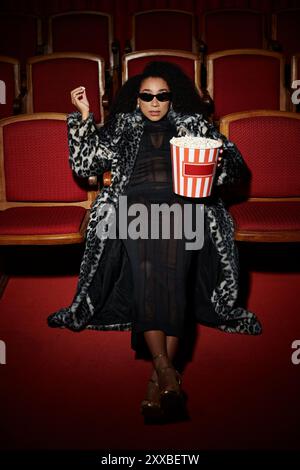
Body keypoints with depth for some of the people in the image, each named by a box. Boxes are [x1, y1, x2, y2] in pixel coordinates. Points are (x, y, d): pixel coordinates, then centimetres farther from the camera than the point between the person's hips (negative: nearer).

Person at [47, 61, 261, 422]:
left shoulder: (194, 125, 26)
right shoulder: (122, 128, 28)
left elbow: (236, 168, 18)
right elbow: (84, 164, 18)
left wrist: (219, 160, -6)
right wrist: (83, 115, 12)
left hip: (183, 204, 0)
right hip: (136, 205, 1)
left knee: (173, 272, -32)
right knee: (145, 270, -32)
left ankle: (158, 376, -35)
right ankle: (167, 373, -39)